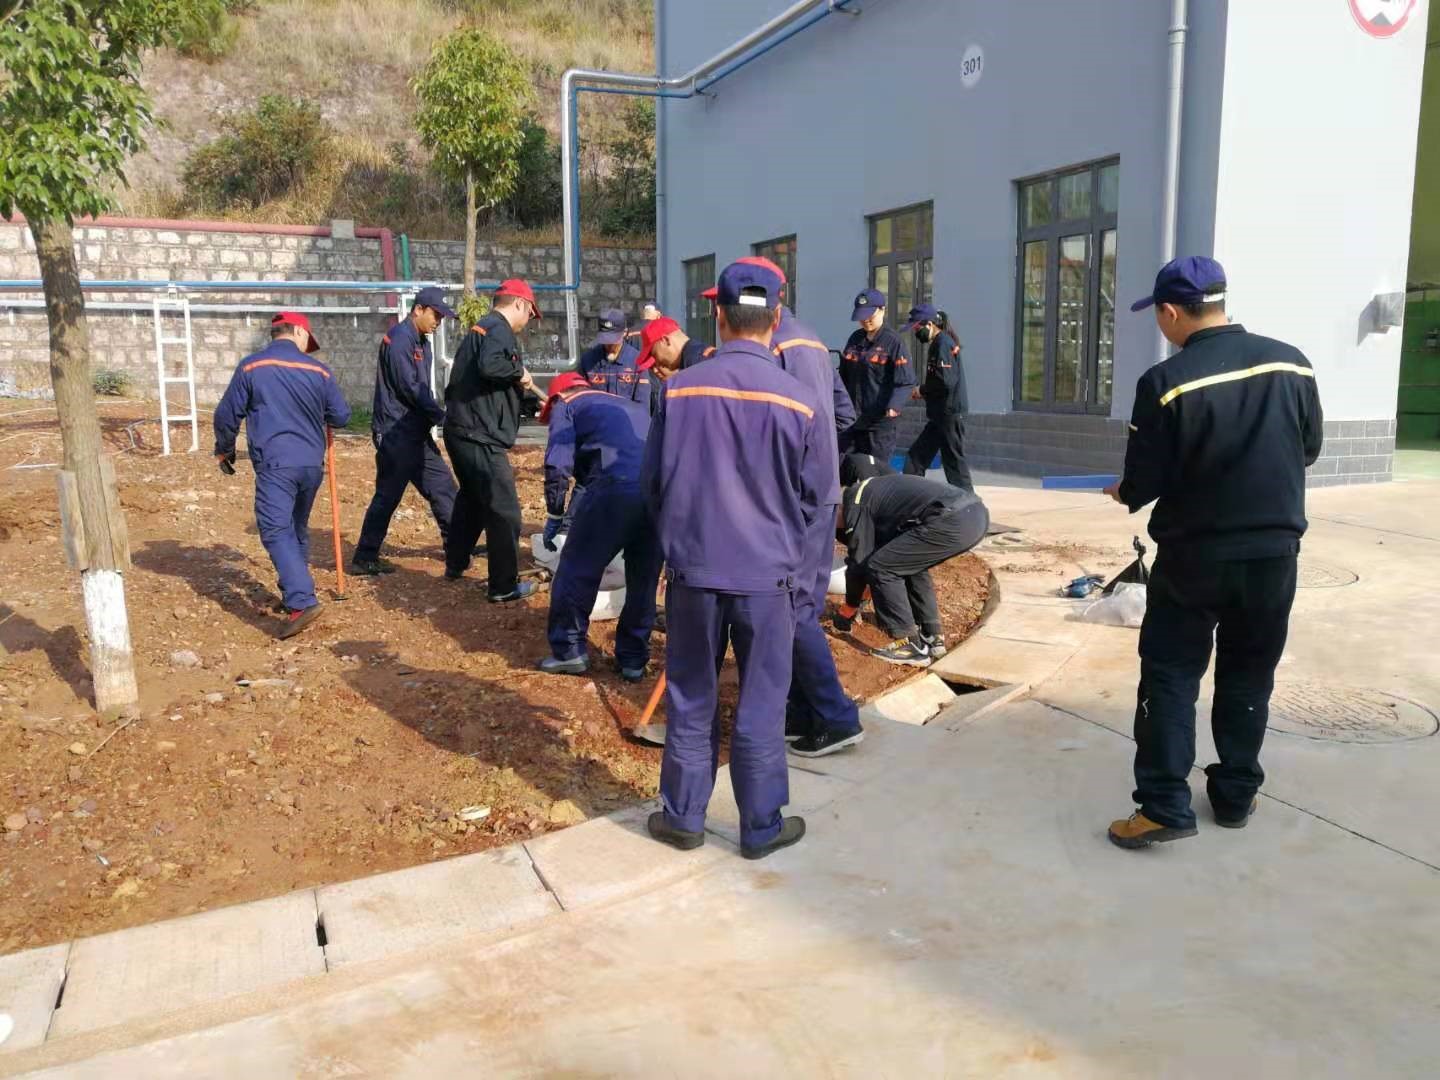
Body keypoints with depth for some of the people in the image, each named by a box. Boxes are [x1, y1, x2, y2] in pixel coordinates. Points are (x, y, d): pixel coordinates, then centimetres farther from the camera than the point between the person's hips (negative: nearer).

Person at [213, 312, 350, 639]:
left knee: (276, 530, -10)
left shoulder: (251, 366, -1)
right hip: (313, 463, 4)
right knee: (297, 529, 20)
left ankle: (302, 601, -25)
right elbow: (341, 417, 11)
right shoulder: (319, 371, 4)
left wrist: (224, 450, 21)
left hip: (275, 463, -4)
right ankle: (295, 593, 31)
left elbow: (227, 415, 4)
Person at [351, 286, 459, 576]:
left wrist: (435, 417, 4)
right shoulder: (399, 338, -14)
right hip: (395, 433, -9)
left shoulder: (421, 342, 16)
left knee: (442, 486, 11)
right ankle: (364, 559, 6)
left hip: (417, 432, 9)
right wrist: (441, 416, -13)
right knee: (387, 496, -3)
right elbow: (409, 387, -19)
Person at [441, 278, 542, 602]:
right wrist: (519, 372, -15)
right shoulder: (500, 329, -12)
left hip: (460, 431, 11)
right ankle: (505, 587, 3)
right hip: (481, 438, -10)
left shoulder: (479, 329, 20)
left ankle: (455, 563, 40)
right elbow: (489, 365, -31)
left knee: (471, 497, 28)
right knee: (504, 512, -3)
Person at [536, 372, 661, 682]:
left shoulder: (567, 406, 19)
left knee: (578, 568, 10)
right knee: (643, 578, 17)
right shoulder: (632, 407, 38)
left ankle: (569, 650, 17)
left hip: (617, 485, -6)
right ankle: (633, 659, 25)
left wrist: (555, 514, 15)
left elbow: (558, 464, 3)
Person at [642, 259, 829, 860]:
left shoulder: (679, 390, -7)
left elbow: (654, 483, 2)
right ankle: (761, 828, 22)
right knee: (761, 707, 10)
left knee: (690, 700, 14)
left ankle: (682, 817, 27)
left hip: (692, 569, 1)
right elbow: (814, 497, 1)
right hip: (768, 574, -1)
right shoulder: (798, 402, -10)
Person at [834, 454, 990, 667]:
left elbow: (860, 559, 11)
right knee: (910, 563, 28)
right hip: (977, 513, 9)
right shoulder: (886, 485, 34)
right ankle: (932, 637, 24)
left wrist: (849, 608, 24)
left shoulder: (857, 497, 9)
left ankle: (911, 645, 4)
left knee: (880, 567, 2)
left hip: (953, 521, -9)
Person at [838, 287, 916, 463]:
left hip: (880, 421, -6)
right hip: (852, 417, 6)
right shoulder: (855, 339, 11)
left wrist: (894, 405, -28)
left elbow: (905, 381, -14)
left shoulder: (893, 341, -8)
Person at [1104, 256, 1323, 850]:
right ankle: (1235, 795, 25)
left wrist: (1124, 492, 10)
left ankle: (1164, 806, 4)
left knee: (1170, 676, 6)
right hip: (1275, 552, 4)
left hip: (1194, 555, -4)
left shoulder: (1166, 381, -17)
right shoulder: (1292, 363, -2)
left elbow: (1142, 484, -12)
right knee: (1248, 678, 16)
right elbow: (1311, 447, 11)